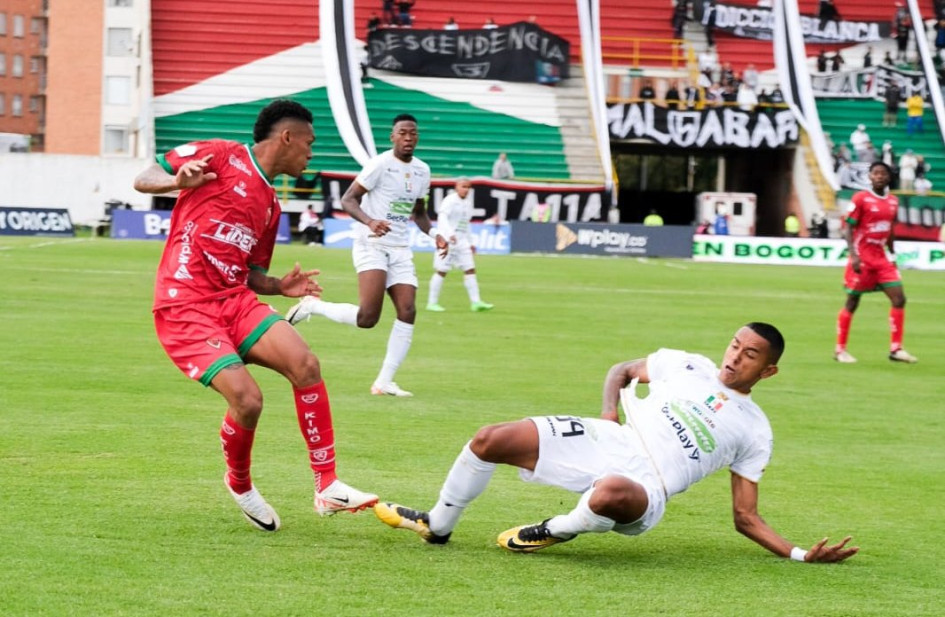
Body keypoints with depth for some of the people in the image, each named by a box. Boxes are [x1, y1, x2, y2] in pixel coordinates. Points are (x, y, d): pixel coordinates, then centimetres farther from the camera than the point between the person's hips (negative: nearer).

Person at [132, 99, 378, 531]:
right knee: (247, 400, -21)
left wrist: (280, 286, 5)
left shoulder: (270, 206, 19)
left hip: (235, 300, 7)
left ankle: (327, 487, -8)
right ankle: (239, 484, 11)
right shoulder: (220, 156, -2)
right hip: (184, 307, -7)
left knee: (305, 365, -15)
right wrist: (178, 181, -24)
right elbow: (143, 180, -2)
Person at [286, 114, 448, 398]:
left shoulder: (422, 170, 12)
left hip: (400, 249, 7)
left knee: (407, 312, -7)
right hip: (371, 246, -7)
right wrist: (370, 222, -30)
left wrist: (433, 234, 7)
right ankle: (311, 306, 4)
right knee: (367, 317, -19)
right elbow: (348, 199, -12)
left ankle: (384, 382, -2)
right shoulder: (380, 164, -9)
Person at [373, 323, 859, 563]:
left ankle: (557, 531, -9)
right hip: (606, 443, 4)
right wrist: (609, 412, 8)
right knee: (491, 440, -12)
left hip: (646, 487, -4)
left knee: (613, 492, -44)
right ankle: (438, 526, 13)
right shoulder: (687, 366, 17)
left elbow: (746, 519, 12)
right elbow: (621, 371, 29)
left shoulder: (754, 431, 11)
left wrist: (800, 555, -3)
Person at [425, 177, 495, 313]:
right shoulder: (450, 200, -8)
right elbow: (442, 217, -22)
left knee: (470, 270, 0)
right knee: (442, 271, -5)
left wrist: (470, 242, 24)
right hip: (447, 240, -8)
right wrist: (450, 233, -36)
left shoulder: (467, 203, 17)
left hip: (462, 242, 8)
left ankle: (476, 302, -1)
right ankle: (432, 303, 2)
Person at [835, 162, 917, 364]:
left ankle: (896, 349, 3)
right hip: (862, 258, -6)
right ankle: (840, 349, 12)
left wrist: (893, 254, 18)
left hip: (881, 258, 6)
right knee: (852, 302, 1)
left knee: (899, 298, -3)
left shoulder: (893, 201, 9)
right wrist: (853, 255, -20)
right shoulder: (861, 199, -9)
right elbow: (847, 228, -11)